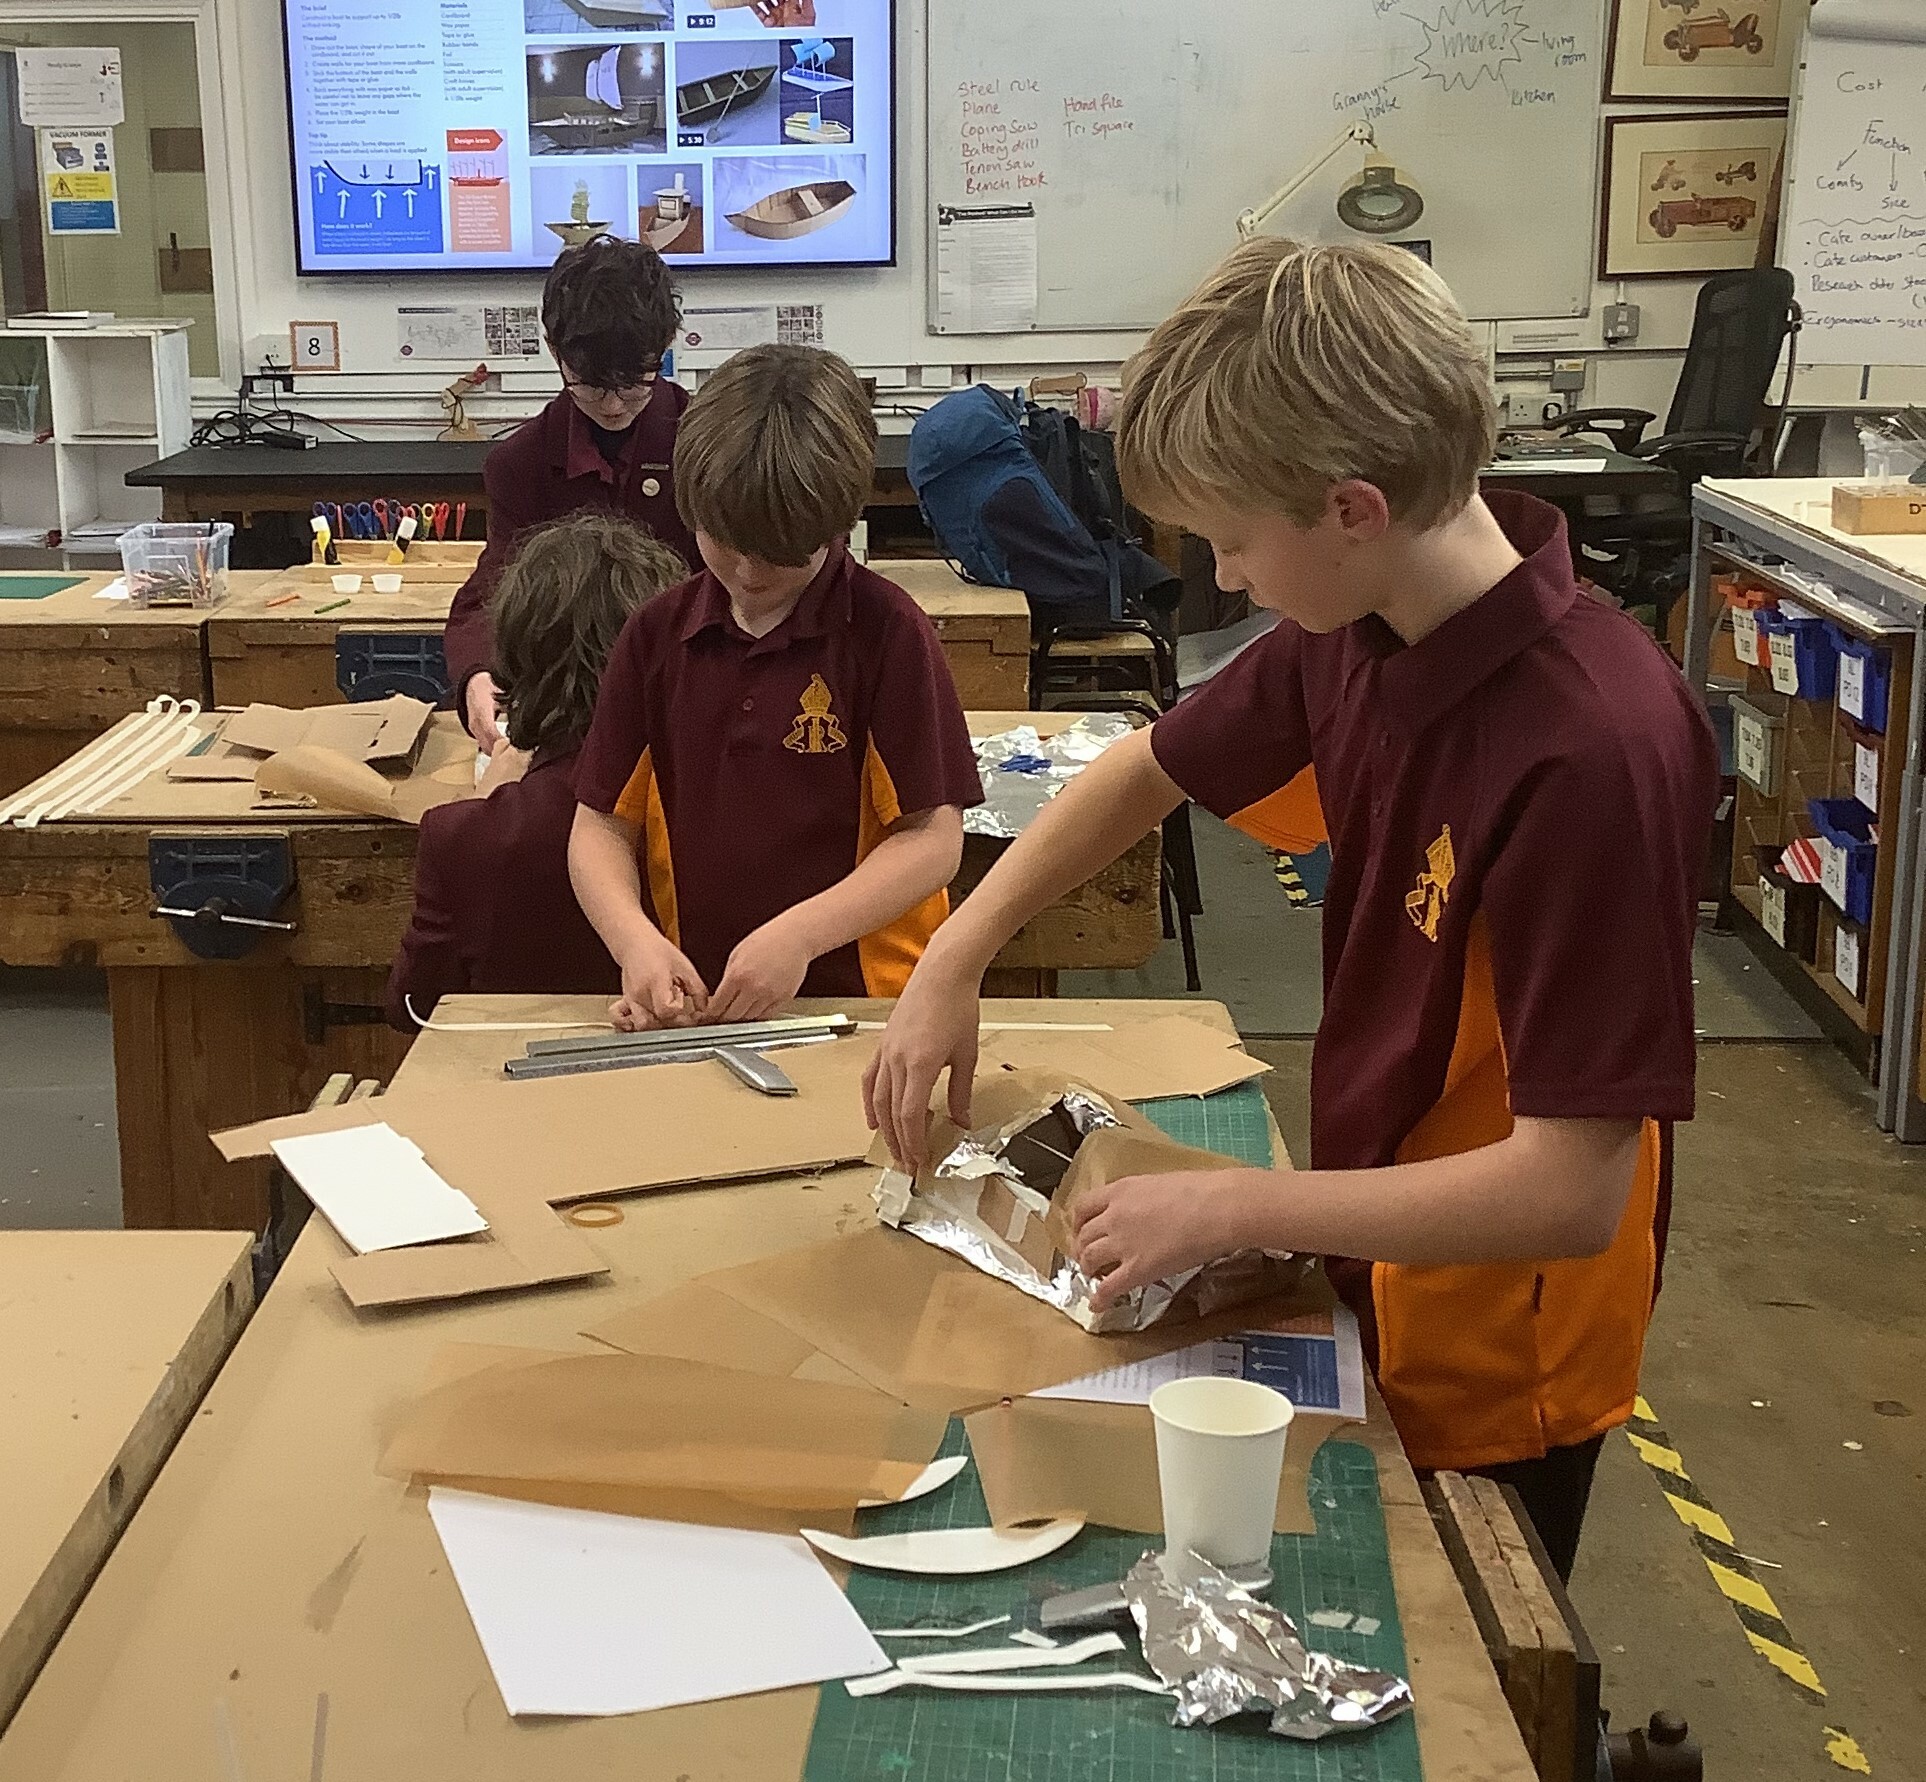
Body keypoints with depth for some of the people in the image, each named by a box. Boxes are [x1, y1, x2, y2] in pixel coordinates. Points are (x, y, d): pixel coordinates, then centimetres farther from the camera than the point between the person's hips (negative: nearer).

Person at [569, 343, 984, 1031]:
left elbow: (934, 837, -4)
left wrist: (799, 935, -16)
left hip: (864, 1000, -2)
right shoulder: (657, 634, 8)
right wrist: (635, 940, -10)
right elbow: (601, 826, 10)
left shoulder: (888, 631, -3)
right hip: (691, 1007, 2)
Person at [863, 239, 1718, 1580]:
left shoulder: (1591, 749, -33)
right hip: (1377, 1277, 7)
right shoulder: (1359, 636, -9)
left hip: (1495, 1362, -7)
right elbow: (1149, 770, 9)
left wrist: (1230, 1208, -25)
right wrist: (951, 967, 0)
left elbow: (1572, 1186, -31)